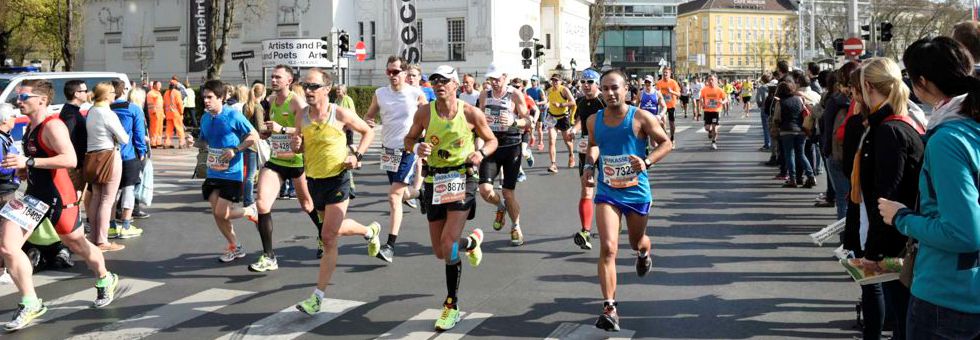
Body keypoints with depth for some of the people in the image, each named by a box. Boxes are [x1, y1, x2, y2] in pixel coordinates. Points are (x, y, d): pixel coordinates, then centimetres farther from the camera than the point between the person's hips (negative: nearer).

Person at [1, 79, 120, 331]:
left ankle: (105, 280, 41)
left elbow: (70, 159, -30)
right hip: (34, 194, 8)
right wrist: (20, 167, 12)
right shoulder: (30, 127, 11)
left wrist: (28, 162, -32)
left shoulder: (52, 126, -17)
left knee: (77, 245, 12)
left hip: (58, 196, -8)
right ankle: (30, 304, 2)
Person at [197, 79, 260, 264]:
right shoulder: (205, 118, 6)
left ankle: (250, 212, 20)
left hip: (231, 172, -6)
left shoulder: (233, 115, -12)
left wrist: (235, 149, -19)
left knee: (221, 213, -10)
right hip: (213, 171, 6)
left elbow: (254, 136, -9)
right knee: (216, 212, 4)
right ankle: (235, 247, 21)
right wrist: (208, 153, -1)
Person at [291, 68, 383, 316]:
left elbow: (368, 132, 2)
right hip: (314, 180, 6)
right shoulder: (301, 116, -1)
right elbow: (299, 147, 12)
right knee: (336, 229, 24)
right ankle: (370, 232, 57)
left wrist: (357, 156, -11)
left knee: (328, 238, -10)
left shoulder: (340, 114, -13)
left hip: (337, 179, -6)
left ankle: (317, 297, -5)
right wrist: (295, 144, -12)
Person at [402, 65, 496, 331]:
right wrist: (417, 148, -13)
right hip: (434, 182, 4)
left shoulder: (471, 113, -5)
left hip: (462, 180, -3)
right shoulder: (425, 112, -1)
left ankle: (451, 306, 4)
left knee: (448, 244, -18)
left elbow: (492, 140, 8)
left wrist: (481, 152, -15)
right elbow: (409, 139, 11)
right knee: (440, 252, 9)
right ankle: (472, 241, 44)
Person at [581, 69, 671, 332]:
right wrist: (589, 165, 1)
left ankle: (644, 253, 62)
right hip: (607, 193, 1)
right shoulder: (594, 121, 0)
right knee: (608, 248, -16)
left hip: (637, 191, -1)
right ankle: (609, 308, -16)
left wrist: (647, 162, -22)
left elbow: (666, 143, -5)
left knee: (636, 242, 21)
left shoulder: (640, 118, -11)